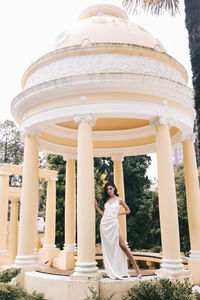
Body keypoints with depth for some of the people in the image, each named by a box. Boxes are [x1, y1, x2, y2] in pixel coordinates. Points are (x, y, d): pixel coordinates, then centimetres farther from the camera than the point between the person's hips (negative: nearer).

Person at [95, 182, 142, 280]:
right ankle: (113, 272, 14)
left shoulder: (119, 200, 8)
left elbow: (128, 210, 15)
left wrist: (118, 213, 2)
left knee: (123, 245, -11)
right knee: (108, 247, 4)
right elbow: (104, 213, 16)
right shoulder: (106, 201, 16)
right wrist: (96, 206, 12)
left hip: (113, 224, -4)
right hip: (104, 224, 4)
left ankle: (136, 269, -5)